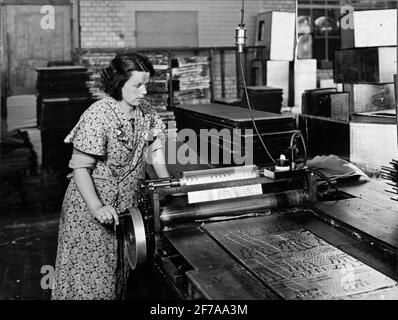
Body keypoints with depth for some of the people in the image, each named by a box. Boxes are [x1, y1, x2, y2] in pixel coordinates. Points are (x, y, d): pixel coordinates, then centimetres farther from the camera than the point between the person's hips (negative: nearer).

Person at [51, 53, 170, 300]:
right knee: (91, 278, 3)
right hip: (93, 209, -6)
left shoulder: (146, 111, 0)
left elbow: (155, 147, 10)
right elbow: (80, 168, -22)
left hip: (126, 207, 7)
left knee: (119, 274, 17)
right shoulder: (98, 116, -22)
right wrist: (97, 208, -32)